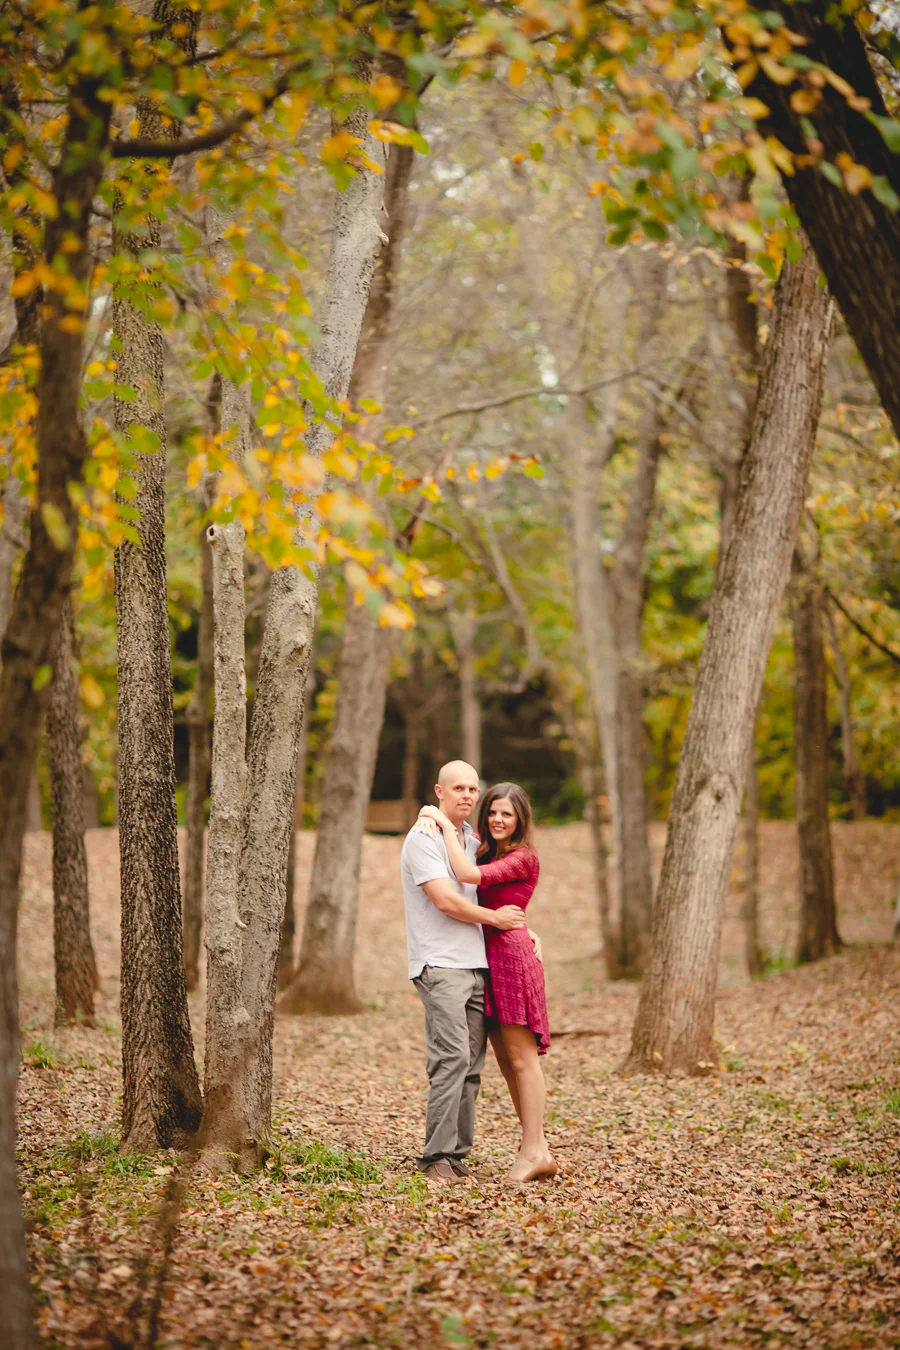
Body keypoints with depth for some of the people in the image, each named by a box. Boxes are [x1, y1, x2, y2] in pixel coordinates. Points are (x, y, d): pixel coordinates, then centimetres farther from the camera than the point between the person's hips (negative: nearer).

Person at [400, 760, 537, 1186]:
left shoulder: (473, 839, 19)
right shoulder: (423, 838, -6)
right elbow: (446, 901, -14)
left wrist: (523, 929, 17)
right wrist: (496, 918, -3)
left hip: (475, 964, 8)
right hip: (439, 964, -8)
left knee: (470, 1065, 4)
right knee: (452, 1058, -16)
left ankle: (457, 1156, 6)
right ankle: (437, 1158, -15)